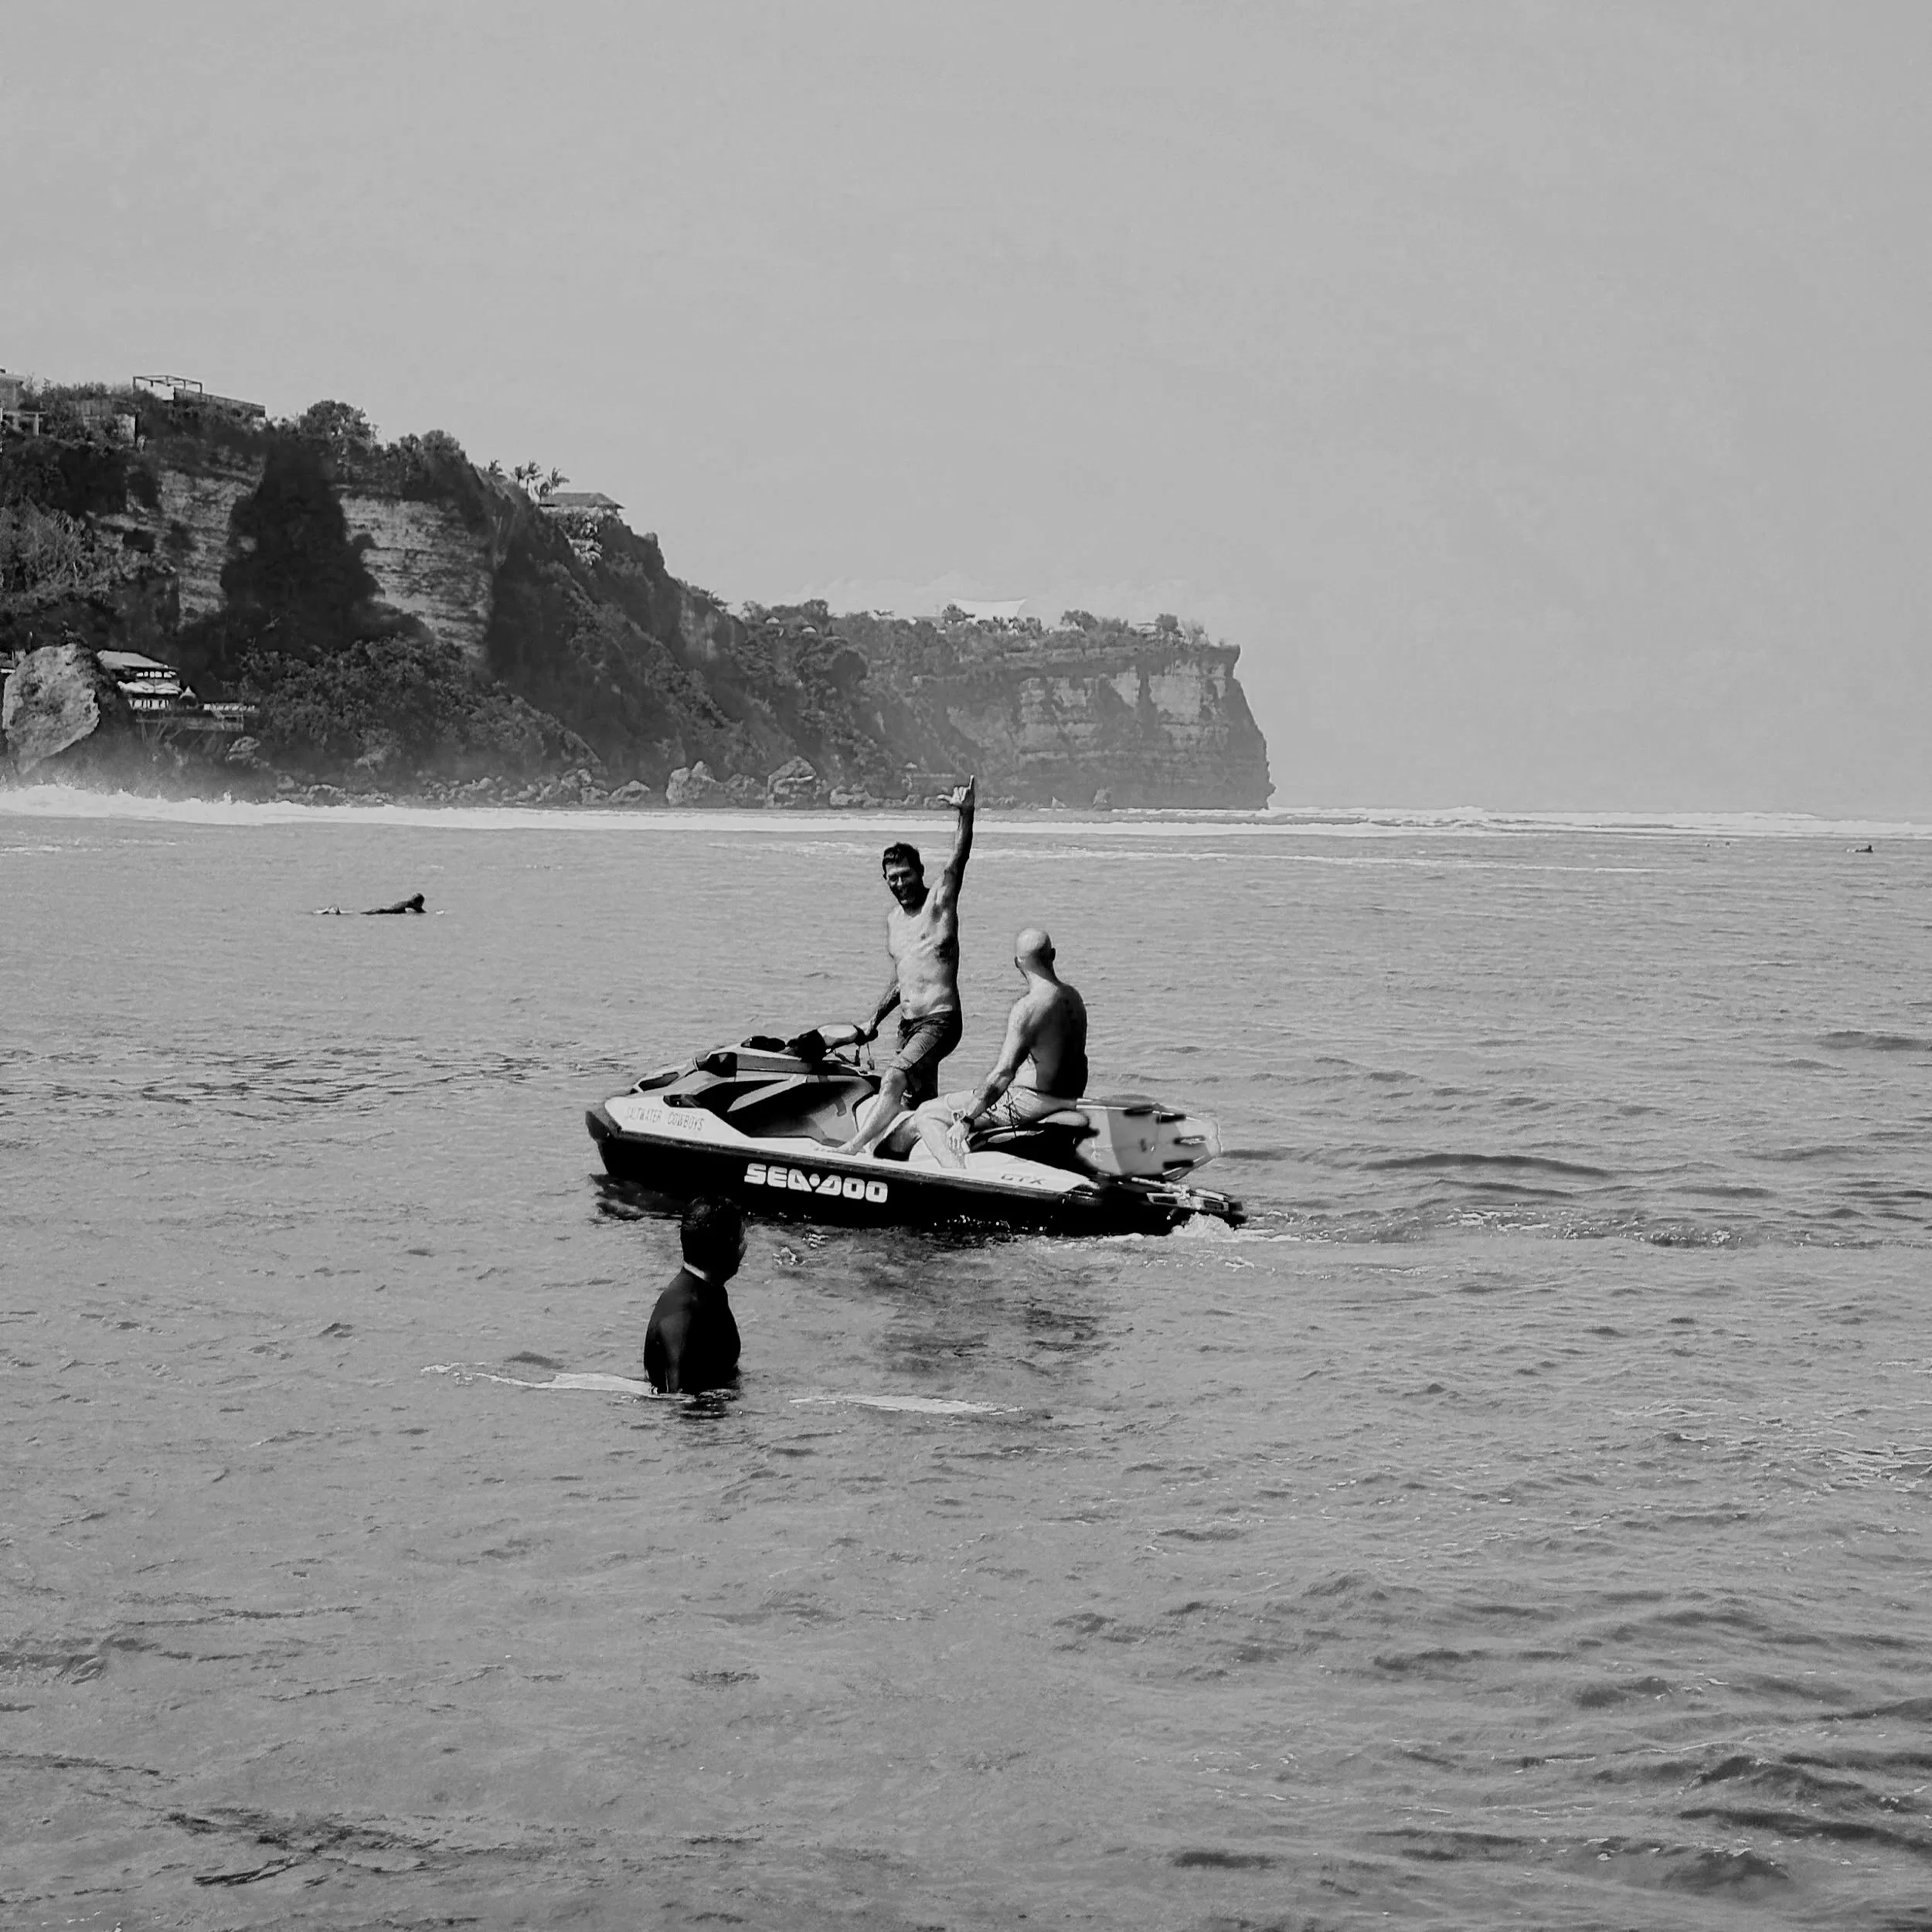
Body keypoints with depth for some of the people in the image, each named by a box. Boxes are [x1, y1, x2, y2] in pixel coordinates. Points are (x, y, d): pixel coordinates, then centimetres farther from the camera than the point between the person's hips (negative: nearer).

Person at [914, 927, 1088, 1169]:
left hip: (1033, 1102, -9)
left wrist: (966, 1121, -24)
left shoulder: (1027, 1007, -21)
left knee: (926, 1115, -6)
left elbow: (1004, 1072, -27)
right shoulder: (1073, 997, 6)